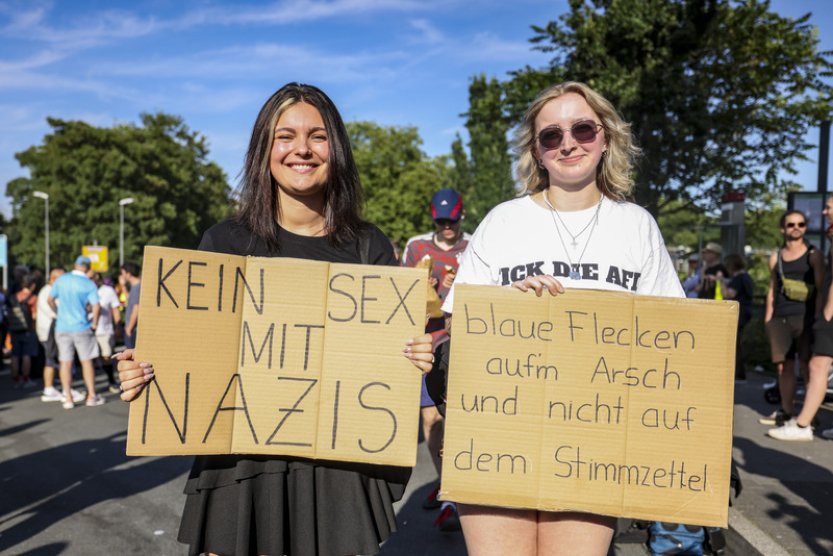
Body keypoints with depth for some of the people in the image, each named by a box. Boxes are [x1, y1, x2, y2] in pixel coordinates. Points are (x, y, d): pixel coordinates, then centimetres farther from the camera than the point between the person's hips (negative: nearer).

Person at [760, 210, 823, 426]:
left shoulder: (813, 254, 4)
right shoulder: (776, 257, 15)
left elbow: (820, 288, 0)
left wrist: (817, 317, -9)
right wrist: (767, 319, 12)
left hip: (804, 316, -4)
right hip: (779, 317, 4)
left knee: (806, 364, -7)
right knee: (783, 365, 5)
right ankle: (786, 411, 15)